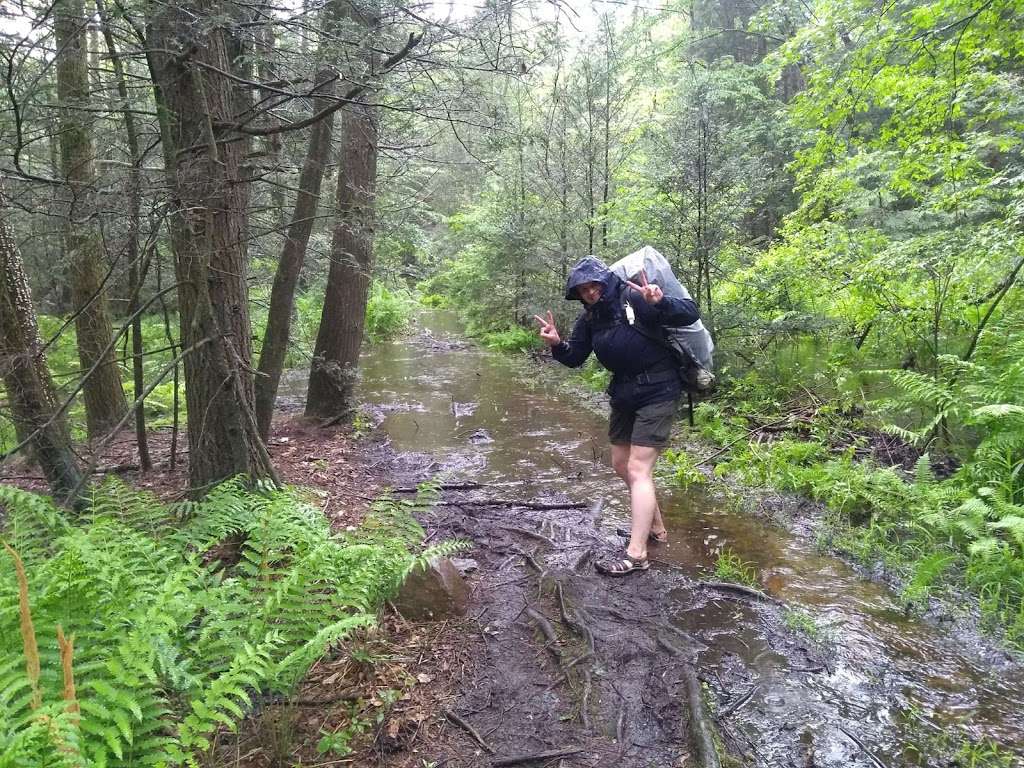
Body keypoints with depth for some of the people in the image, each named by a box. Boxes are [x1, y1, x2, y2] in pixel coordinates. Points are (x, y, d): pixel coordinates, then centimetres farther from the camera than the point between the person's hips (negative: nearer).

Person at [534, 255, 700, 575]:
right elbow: (574, 358, 5)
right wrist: (557, 344, -16)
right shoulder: (590, 318, 2)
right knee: (621, 465, 16)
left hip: (656, 392, -8)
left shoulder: (635, 298, -19)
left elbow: (690, 313, -23)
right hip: (624, 394, 9)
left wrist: (660, 302, -43)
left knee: (638, 469, -11)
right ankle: (656, 528, 34)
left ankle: (636, 554, -6)